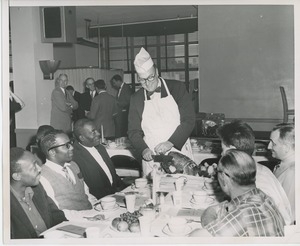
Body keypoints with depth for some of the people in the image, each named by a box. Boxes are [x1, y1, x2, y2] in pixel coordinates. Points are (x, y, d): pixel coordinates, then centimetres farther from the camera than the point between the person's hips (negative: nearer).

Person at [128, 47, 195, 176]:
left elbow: (189, 120, -7)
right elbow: (133, 131, 6)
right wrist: (143, 149, -13)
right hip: (151, 159, 1)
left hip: (179, 153, -1)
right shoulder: (136, 98, 5)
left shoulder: (177, 87, -1)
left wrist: (171, 142, -19)